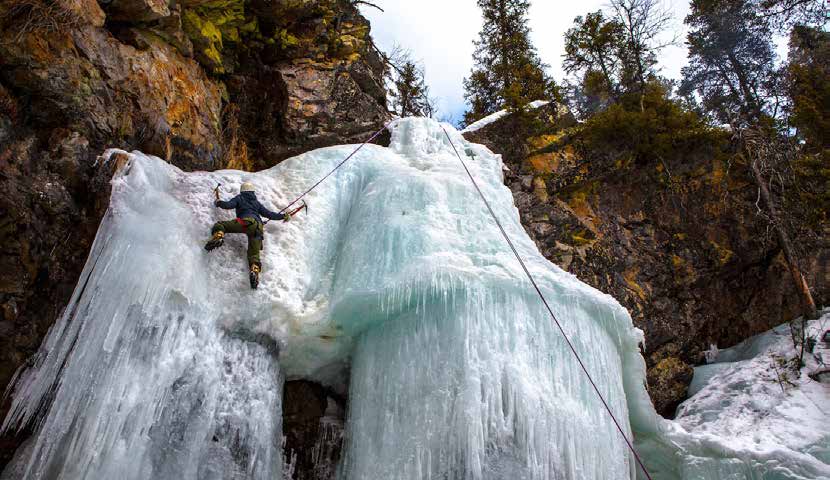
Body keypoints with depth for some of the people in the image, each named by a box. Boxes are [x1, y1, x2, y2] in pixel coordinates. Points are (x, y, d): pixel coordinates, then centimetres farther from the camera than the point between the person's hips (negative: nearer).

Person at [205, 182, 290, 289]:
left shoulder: (239, 198, 21)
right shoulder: (256, 202, 33)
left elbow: (228, 205, 7)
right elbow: (269, 214, 29)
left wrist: (218, 202, 27)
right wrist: (283, 216, 41)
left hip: (245, 222, -4)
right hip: (258, 227, 4)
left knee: (219, 225, 7)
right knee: (254, 254, -5)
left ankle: (218, 236, -27)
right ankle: (255, 270, -34)